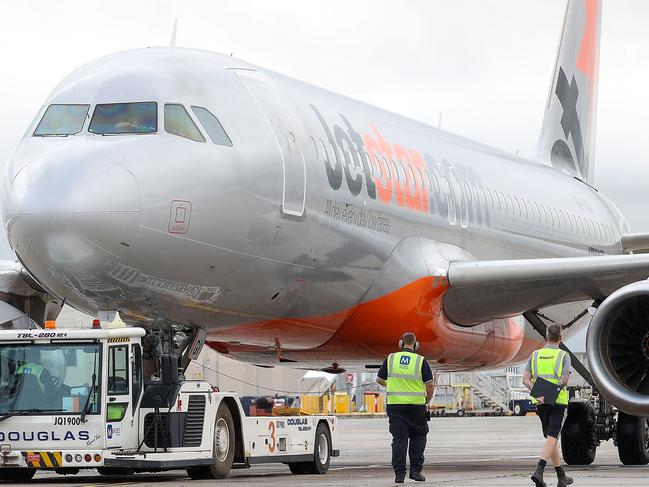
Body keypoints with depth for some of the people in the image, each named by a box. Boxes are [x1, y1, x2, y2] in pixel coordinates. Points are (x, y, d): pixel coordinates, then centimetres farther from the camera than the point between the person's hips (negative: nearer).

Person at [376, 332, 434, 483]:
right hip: (416, 405, -1)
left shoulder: (391, 359, 3)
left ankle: (399, 473, -4)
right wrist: (428, 400, 12)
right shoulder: (421, 361, -2)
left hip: (395, 404, 1)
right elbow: (429, 384, -5)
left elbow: (380, 379, 11)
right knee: (418, 437, 13)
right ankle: (415, 470, 6)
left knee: (399, 438, 2)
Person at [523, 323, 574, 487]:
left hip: (540, 402, 4)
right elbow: (565, 380, -16)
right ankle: (539, 470, -29)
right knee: (552, 438, -8)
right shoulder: (563, 355, -2)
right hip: (558, 401, -4)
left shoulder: (535, 355, 8)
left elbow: (526, 379, -3)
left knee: (551, 438, 16)